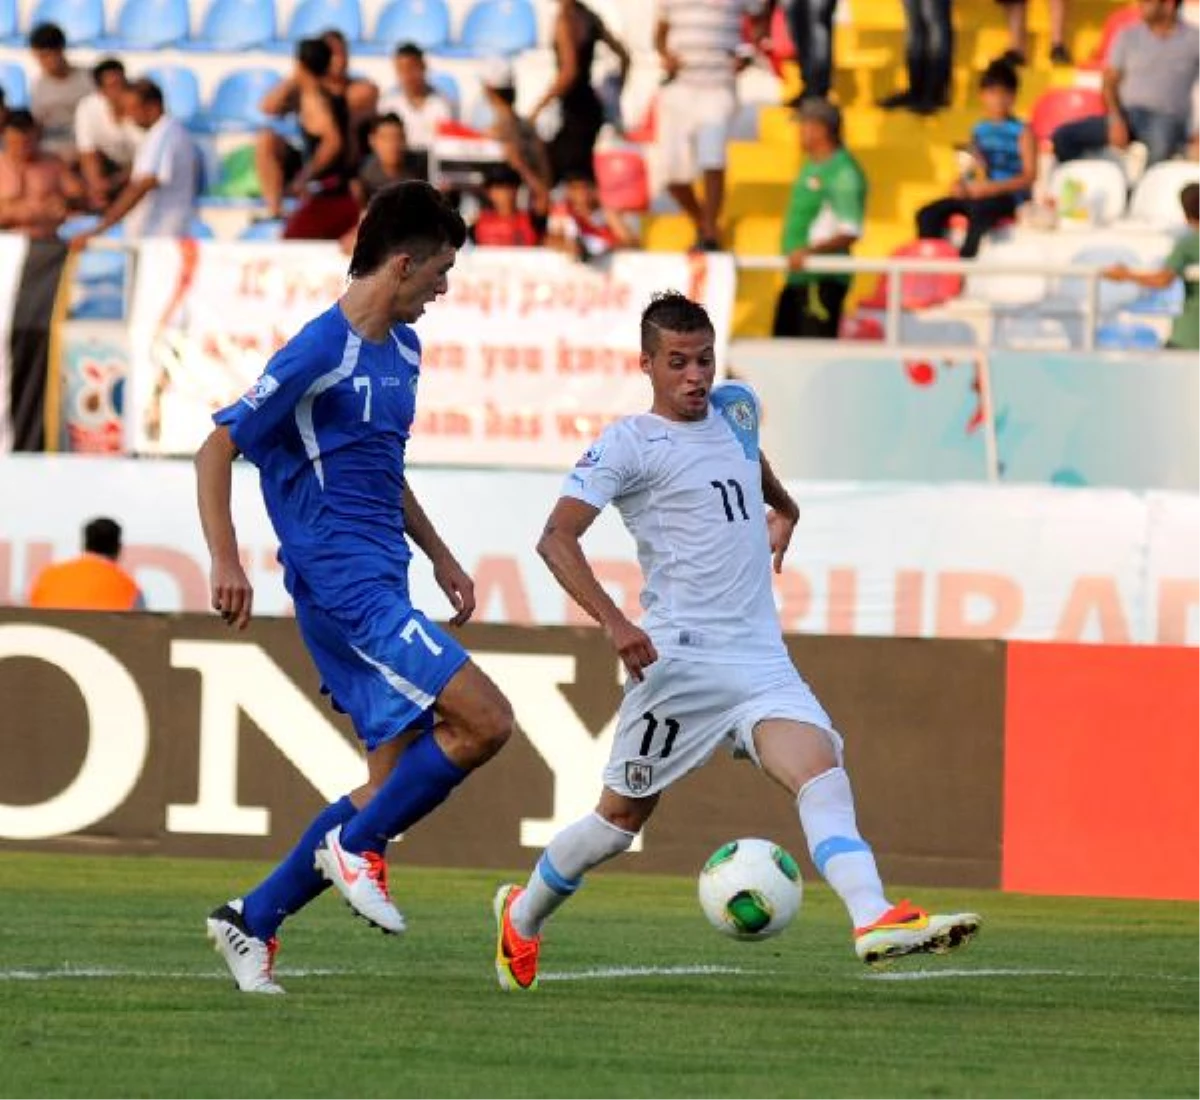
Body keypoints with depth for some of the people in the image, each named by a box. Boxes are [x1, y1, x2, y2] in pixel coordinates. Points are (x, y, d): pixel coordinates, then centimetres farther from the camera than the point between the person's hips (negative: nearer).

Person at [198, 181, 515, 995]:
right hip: (345, 584, -9)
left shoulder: (402, 348, 15)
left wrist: (439, 556, 25)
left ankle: (254, 920, 11)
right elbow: (219, 448, -12)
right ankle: (358, 846, -4)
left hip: (381, 583, 9)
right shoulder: (320, 354, -13)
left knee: (398, 779, 6)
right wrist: (227, 563, -19)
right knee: (485, 721, -18)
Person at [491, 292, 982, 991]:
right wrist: (615, 624, -27)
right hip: (682, 656, -5)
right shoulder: (629, 445, -6)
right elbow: (557, 537, -15)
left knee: (821, 768, -18)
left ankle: (874, 921, -37)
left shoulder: (735, 409, 15)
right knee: (625, 813, 4)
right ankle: (523, 915, 29)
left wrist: (784, 508, 55)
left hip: (763, 659, 5)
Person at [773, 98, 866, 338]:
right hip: (797, 275, 10)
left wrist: (811, 251, -33)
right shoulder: (811, 166, 14)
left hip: (823, 279, -10)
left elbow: (850, 232, -23)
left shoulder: (843, 172, -16)